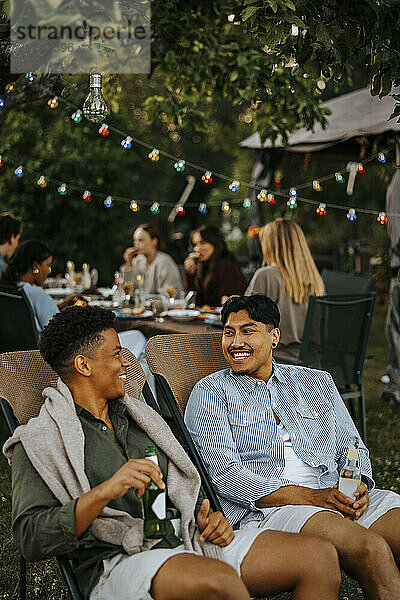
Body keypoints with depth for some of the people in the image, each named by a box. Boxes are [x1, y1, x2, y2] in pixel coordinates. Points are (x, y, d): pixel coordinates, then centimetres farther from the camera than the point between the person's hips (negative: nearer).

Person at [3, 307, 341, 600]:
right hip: (117, 563, -6)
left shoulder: (138, 417, 23)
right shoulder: (40, 440, 2)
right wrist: (104, 492, -23)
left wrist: (210, 519, 5)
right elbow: (31, 539, -10)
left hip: (189, 543, 7)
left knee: (321, 556, -11)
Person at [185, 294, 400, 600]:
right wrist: (312, 497, -14)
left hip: (338, 497, 5)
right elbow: (224, 475, -5)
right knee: (371, 548, -30)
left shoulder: (318, 382, 22)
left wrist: (359, 486, -5)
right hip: (262, 508, -5)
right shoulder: (210, 392, 7)